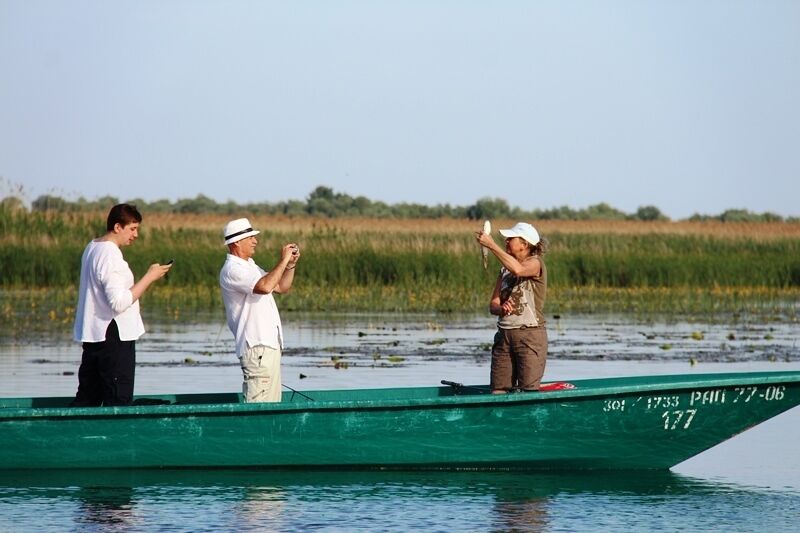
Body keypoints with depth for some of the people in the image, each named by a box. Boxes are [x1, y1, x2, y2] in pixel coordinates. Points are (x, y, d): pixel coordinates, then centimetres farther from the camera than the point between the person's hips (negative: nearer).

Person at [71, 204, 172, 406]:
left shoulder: (91, 248, 13)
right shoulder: (110, 256, -18)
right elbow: (119, 302, -23)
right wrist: (149, 277, -17)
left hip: (92, 336, 10)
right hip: (113, 336, -10)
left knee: (87, 398, 13)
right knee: (119, 400, -5)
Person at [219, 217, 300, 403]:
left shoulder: (250, 266, 20)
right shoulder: (232, 270, -12)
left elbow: (282, 288, 25)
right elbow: (264, 286, -26)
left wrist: (292, 264, 10)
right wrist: (283, 260, -17)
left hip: (269, 344, 10)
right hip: (256, 345, -10)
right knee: (258, 407, -15)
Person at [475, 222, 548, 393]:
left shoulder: (536, 263, -5)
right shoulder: (505, 270, 16)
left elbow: (518, 269, -29)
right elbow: (493, 305, 11)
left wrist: (491, 245, -27)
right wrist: (501, 308, -14)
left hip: (530, 335, -7)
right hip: (504, 335, 7)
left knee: (528, 392, -9)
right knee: (498, 392, 1)